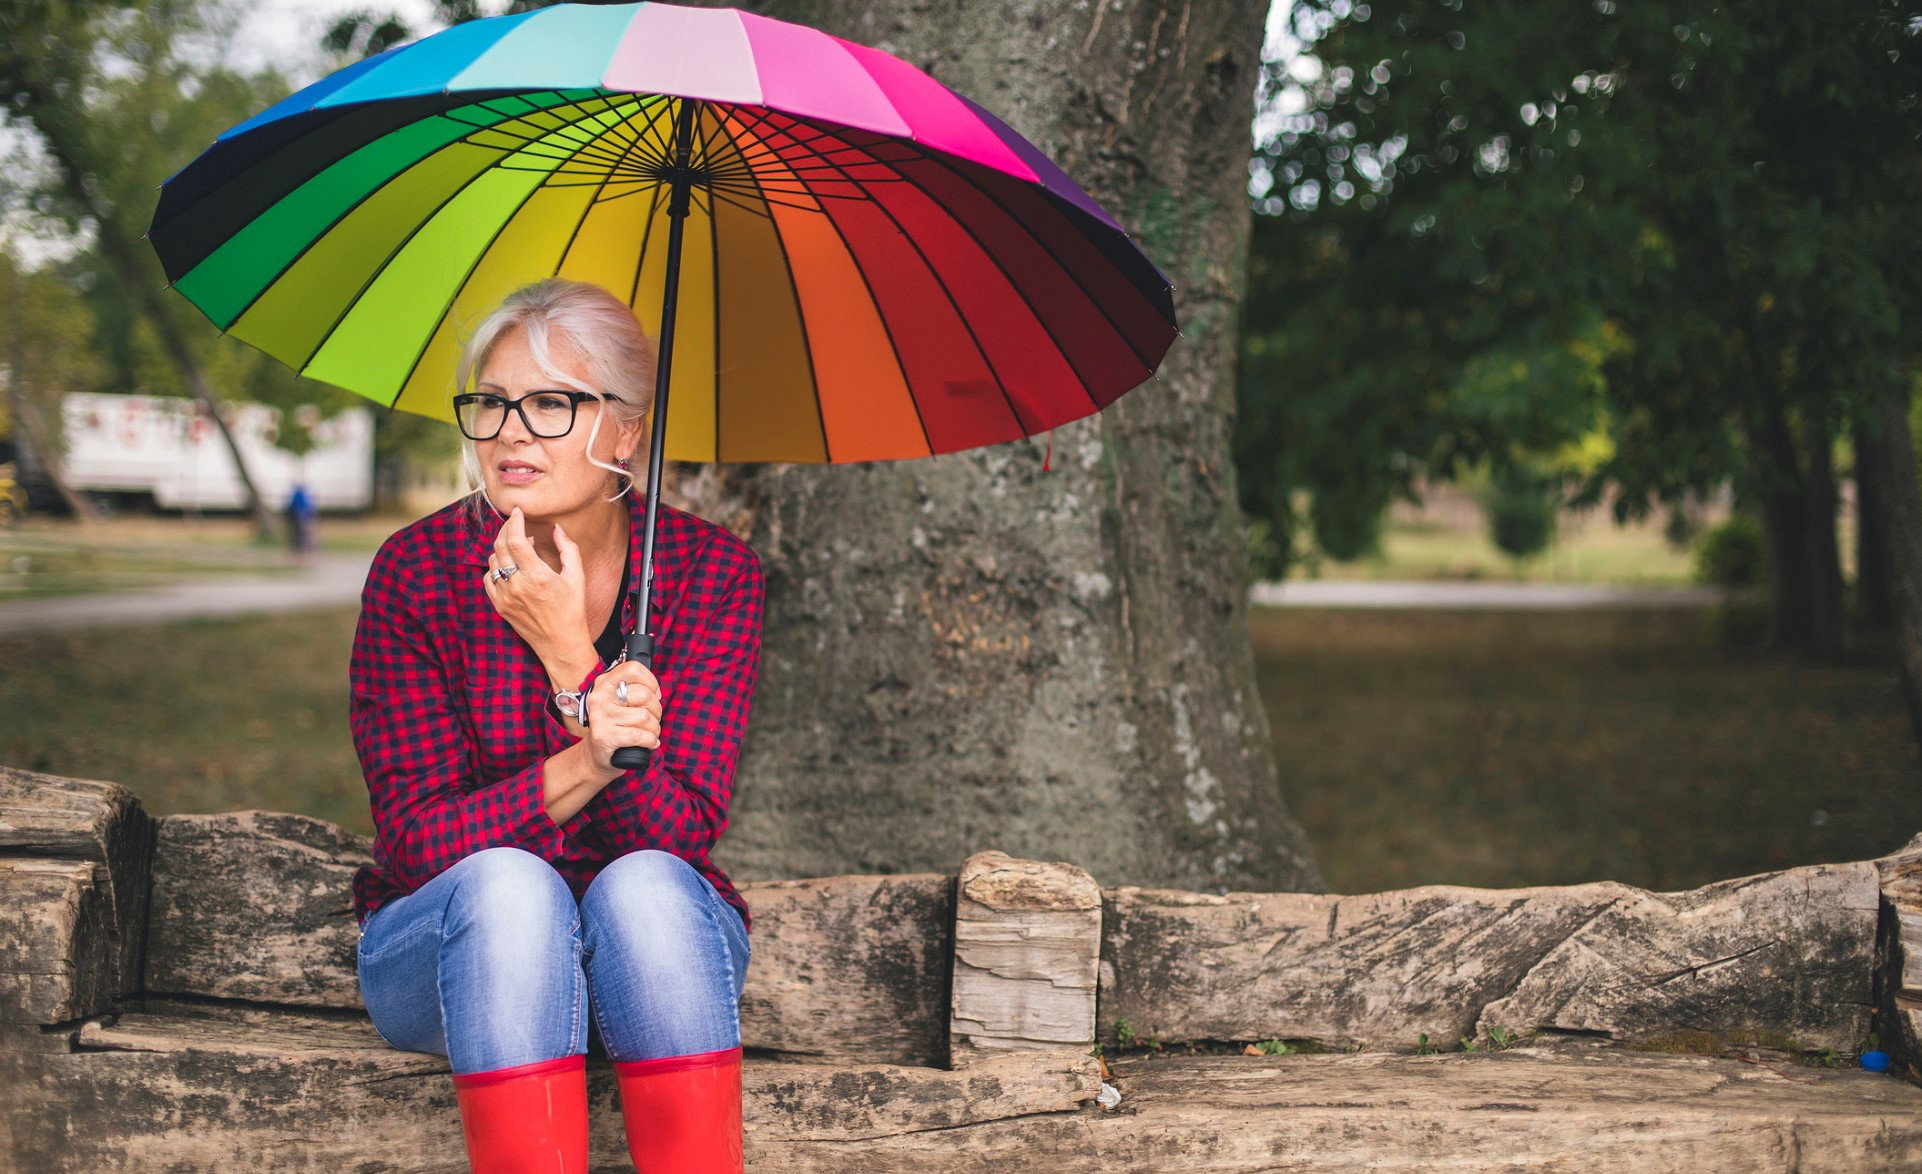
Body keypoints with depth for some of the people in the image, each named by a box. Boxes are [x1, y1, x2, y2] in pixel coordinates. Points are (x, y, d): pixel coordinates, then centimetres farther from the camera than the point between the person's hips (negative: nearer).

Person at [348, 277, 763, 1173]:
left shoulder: (711, 571, -9)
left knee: (645, 885, -33)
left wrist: (568, 654, -26)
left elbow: (679, 831, -17)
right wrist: (582, 767, -31)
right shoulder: (418, 570, -10)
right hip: (444, 950, 0)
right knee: (507, 885, -33)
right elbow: (416, 837, -15)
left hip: (656, 946, 1)